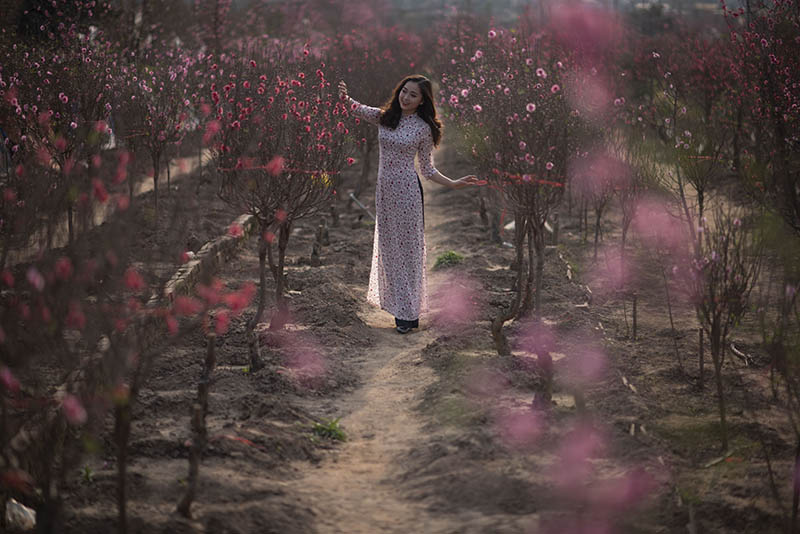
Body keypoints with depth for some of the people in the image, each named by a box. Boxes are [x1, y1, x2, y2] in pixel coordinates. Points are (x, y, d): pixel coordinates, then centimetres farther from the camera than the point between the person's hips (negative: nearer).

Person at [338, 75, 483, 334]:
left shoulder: (424, 128, -4)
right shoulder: (384, 117, 5)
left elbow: (427, 169, 1)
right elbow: (356, 109, -8)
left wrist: (454, 183, -11)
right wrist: (345, 98, -30)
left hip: (407, 189, -4)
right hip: (384, 188, 5)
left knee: (407, 247, 1)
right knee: (389, 246, 11)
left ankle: (409, 313, 7)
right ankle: (397, 304, 22)